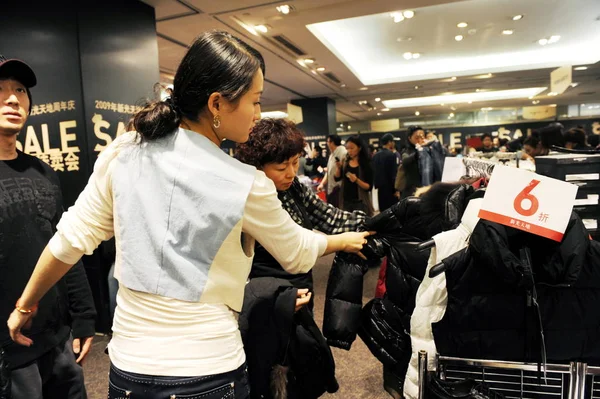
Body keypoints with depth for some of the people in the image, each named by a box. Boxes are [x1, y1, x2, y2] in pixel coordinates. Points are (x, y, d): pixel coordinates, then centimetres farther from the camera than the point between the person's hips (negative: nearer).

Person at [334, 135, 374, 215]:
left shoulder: (366, 164, -8)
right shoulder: (345, 161, 4)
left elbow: (369, 187, -11)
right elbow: (337, 178, 4)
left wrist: (357, 180, -26)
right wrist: (338, 168, -13)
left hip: (360, 202, -4)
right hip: (345, 201, 4)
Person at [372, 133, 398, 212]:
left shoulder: (375, 155, 7)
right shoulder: (391, 155, -13)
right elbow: (393, 174, -14)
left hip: (380, 188, 7)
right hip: (390, 189, -6)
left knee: (383, 212, 11)